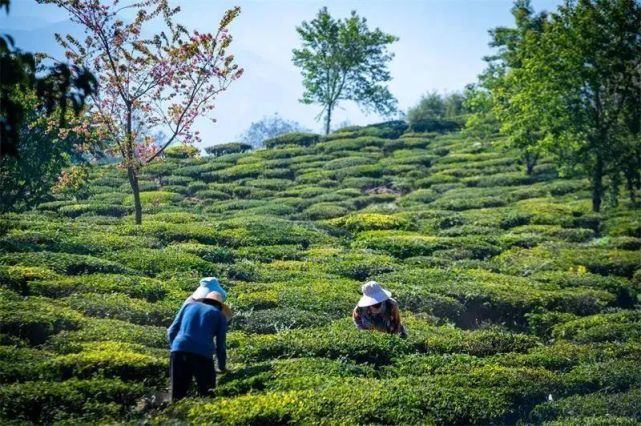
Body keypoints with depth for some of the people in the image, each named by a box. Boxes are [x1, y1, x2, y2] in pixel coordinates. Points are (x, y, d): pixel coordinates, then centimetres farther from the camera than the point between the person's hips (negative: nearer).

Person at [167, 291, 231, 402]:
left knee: (177, 395, 5)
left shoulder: (189, 305, 26)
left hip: (179, 351, 2)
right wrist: (222, 368, 34)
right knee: (206, 395, 5)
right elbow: (220, 346, 20)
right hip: (202, 355, -2)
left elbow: (171, 331, 21)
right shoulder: (220, 316, 21)